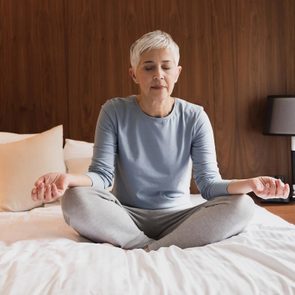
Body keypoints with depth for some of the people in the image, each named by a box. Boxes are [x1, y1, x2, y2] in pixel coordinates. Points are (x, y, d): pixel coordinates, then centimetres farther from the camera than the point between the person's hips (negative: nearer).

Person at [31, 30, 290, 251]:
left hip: (176, 216, 1)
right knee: (75, 198, -29)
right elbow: (102, 175, -13)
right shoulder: (114, 112, -6)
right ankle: (155, 250, -24)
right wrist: (68, 179, -37)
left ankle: (149, 252, -26)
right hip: (126, 217, 0)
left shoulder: (195, 118, -5)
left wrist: (250, 184, -34)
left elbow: (209, 183, -12)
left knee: (241, 205, -26)